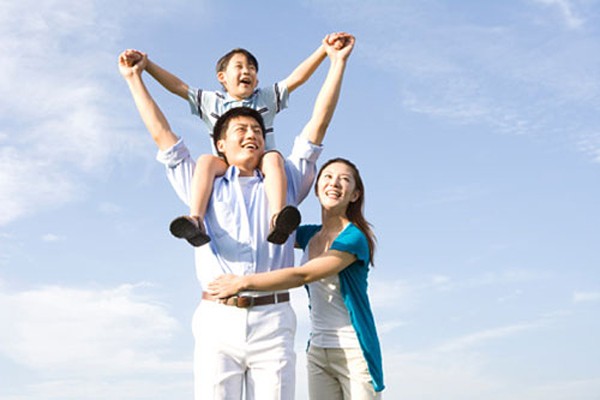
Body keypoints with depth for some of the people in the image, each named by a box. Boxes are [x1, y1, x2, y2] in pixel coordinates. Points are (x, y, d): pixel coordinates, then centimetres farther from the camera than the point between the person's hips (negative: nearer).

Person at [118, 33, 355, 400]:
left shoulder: (284, 183, 19)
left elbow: (318, 125, 16)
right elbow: (162, 134, 20)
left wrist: (338, 62, 14)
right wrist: (135, 78, 23)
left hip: (273, 321, 0)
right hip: (217, 319, 0)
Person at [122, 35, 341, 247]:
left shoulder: (266, 98, 17)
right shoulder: (210, 101, 17)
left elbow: (297, 77, 6)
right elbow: (177, 86, 10)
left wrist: (323, 49, -6)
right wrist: (145, 63, 0)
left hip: (260, 167, 0)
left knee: (273, 157, -32)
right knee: (206, 160, -30)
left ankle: (276, 219, -54)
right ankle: (196, 221, -49)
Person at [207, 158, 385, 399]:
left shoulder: (354, 238, -12)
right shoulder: (310, 235, 9)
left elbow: (302, 275, -20)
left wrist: (243, 282, -19)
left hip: (354, 351, -6)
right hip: (318, 351, 6)